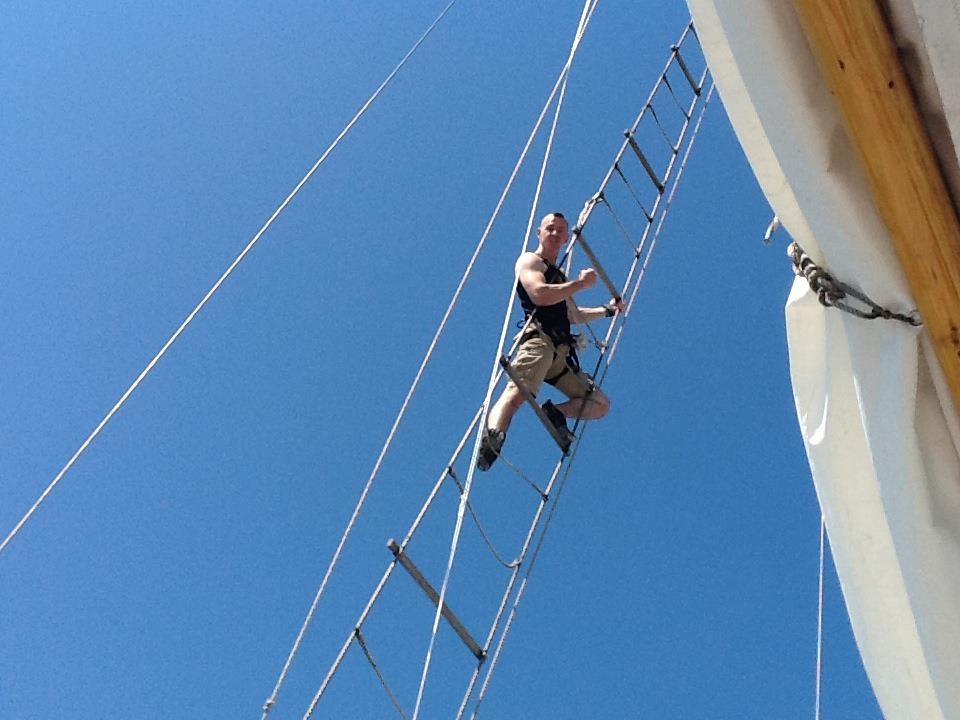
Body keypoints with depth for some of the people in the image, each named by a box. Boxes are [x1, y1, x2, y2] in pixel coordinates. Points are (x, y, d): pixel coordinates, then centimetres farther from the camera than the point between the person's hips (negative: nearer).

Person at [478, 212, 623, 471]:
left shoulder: (558, 275, 35)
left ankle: (556, 413, -6)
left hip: (561, 352, 9)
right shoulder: (530, 260, 10)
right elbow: (540, 295, -11)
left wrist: (607, 310, 39)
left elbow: (574, 315, 44)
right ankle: (492, 435, -58)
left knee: (601, 404, 7)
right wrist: (580, 283, -5)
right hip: (539, 339, -9)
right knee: (518, 391, -36)